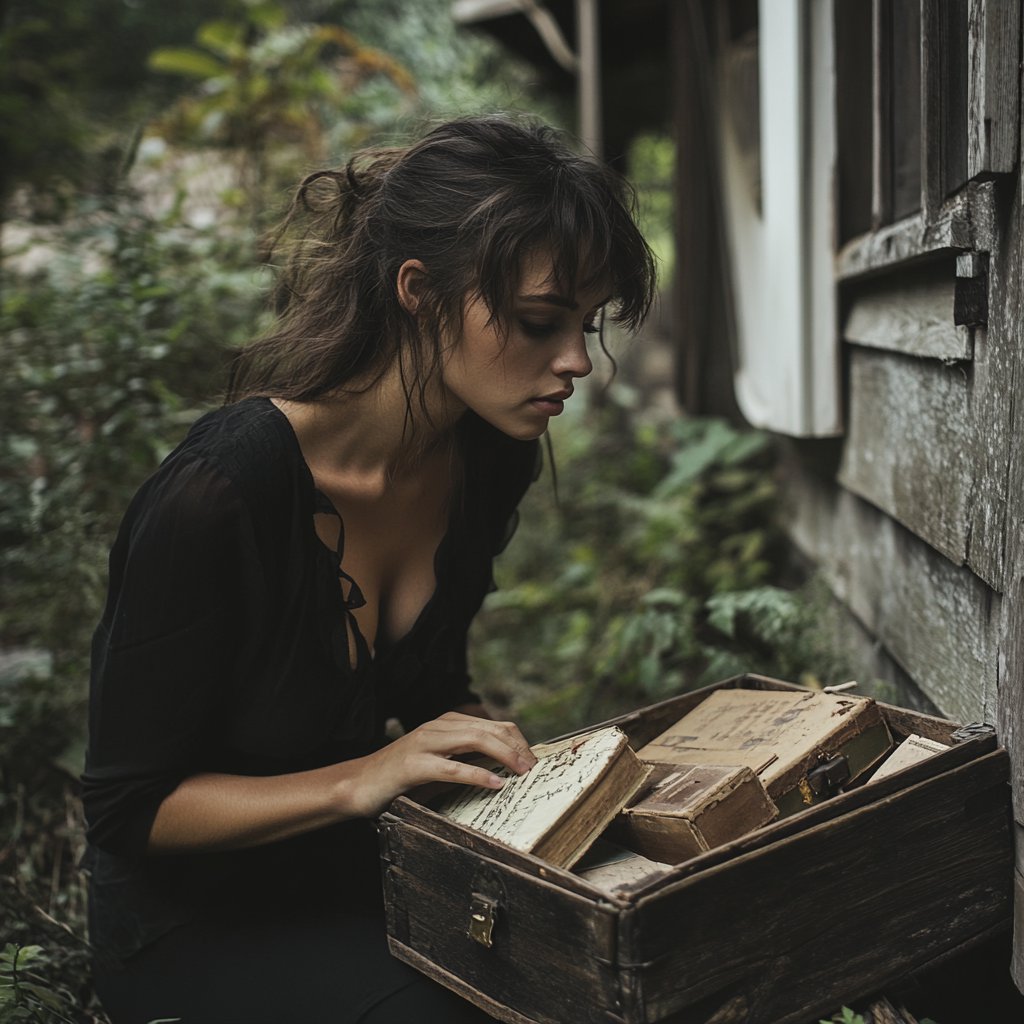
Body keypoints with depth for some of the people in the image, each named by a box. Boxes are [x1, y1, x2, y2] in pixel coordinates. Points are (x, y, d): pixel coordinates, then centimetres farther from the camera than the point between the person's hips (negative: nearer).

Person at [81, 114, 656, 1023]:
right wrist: (362, 778, -31)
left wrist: (516, 757, -10)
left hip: (374, 877, 6)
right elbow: (130, 808, -19)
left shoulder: (488, 458, -6)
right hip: (196, 919, -5)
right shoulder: (220, 493, -29)